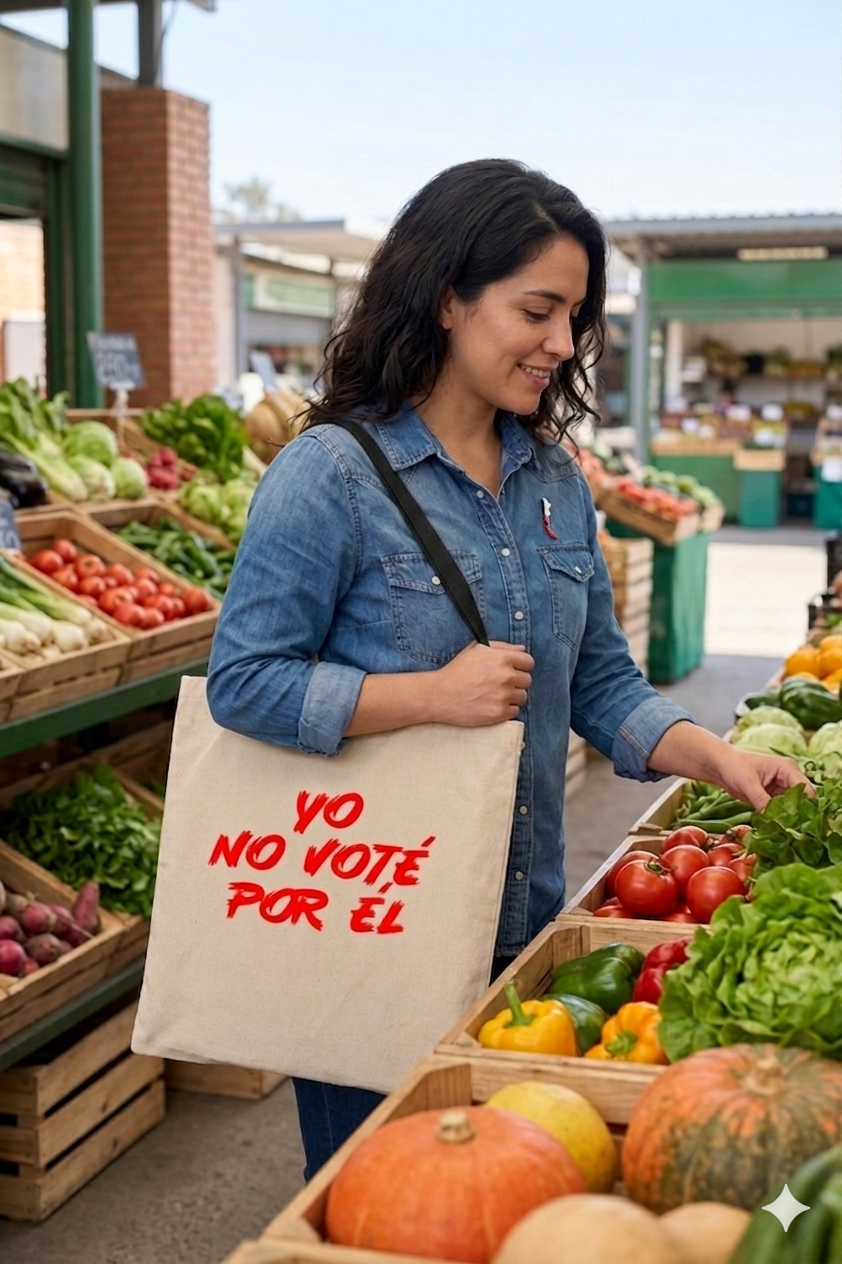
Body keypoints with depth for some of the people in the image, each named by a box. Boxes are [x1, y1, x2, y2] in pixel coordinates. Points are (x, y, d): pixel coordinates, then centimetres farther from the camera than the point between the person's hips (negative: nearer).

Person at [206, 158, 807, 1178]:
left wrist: (716, 758, -8)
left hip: (523, 920, 6)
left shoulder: (555, 480, 6)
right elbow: (242, 682, -16)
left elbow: (599, 681, 8)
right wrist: (435, 695, -22)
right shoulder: (331, 476, -13)